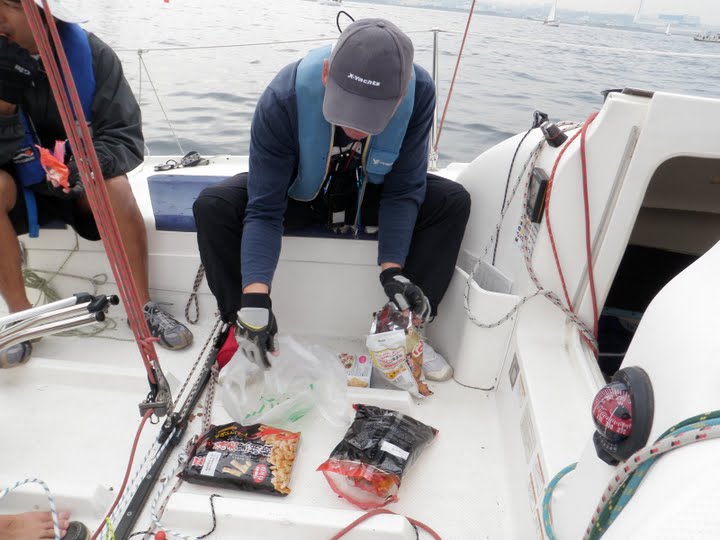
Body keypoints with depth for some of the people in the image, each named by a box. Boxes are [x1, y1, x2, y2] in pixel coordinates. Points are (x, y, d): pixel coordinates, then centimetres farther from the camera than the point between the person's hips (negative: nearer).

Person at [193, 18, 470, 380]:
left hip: (368, 194, 2)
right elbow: (263, 210, -31)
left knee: (453, 202, -21)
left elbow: (403, 191, -19)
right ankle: (245, 332, -11)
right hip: (298, 192, -1)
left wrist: (392, 270, -31)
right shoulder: (283, 99, -33)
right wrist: (255, 298, -42)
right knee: (212, 206, -27)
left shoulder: (419, 91, -28)